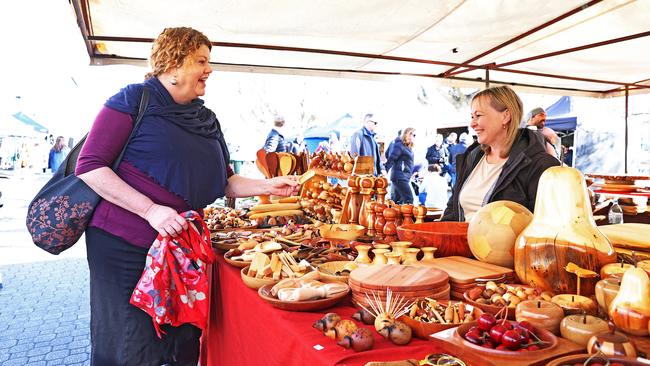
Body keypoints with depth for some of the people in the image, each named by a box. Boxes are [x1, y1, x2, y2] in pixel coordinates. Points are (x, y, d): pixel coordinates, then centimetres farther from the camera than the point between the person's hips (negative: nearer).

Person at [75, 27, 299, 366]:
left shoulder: (206, 119, 11)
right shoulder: (135, 99, -7)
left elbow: (222, 183, 15)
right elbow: (90, 166, -13)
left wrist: (268, 186, 1)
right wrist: (151, 210, -21)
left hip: (182, 245, 6)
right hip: (124, 243, -5)